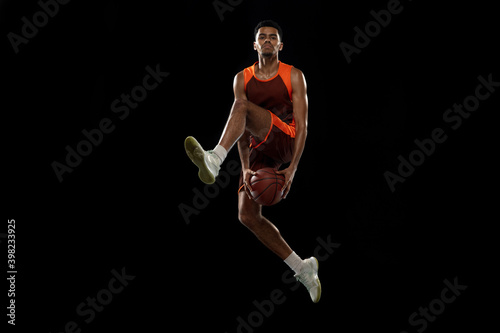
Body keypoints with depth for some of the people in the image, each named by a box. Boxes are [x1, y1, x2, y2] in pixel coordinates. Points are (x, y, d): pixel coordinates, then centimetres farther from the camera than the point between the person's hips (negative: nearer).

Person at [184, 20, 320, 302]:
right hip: (258, 150, 6)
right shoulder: (243, 79, 10)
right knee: (248, 216, -5)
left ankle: (214, 160, -51)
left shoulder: (294, 76, 1)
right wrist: (246, 168, -9)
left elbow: (301, 125, -6)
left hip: (284, 140, -5)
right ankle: (303, 268, 5)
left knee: (242, 104, -29)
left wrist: (293, 168, -17)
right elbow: (241, 126, 4)